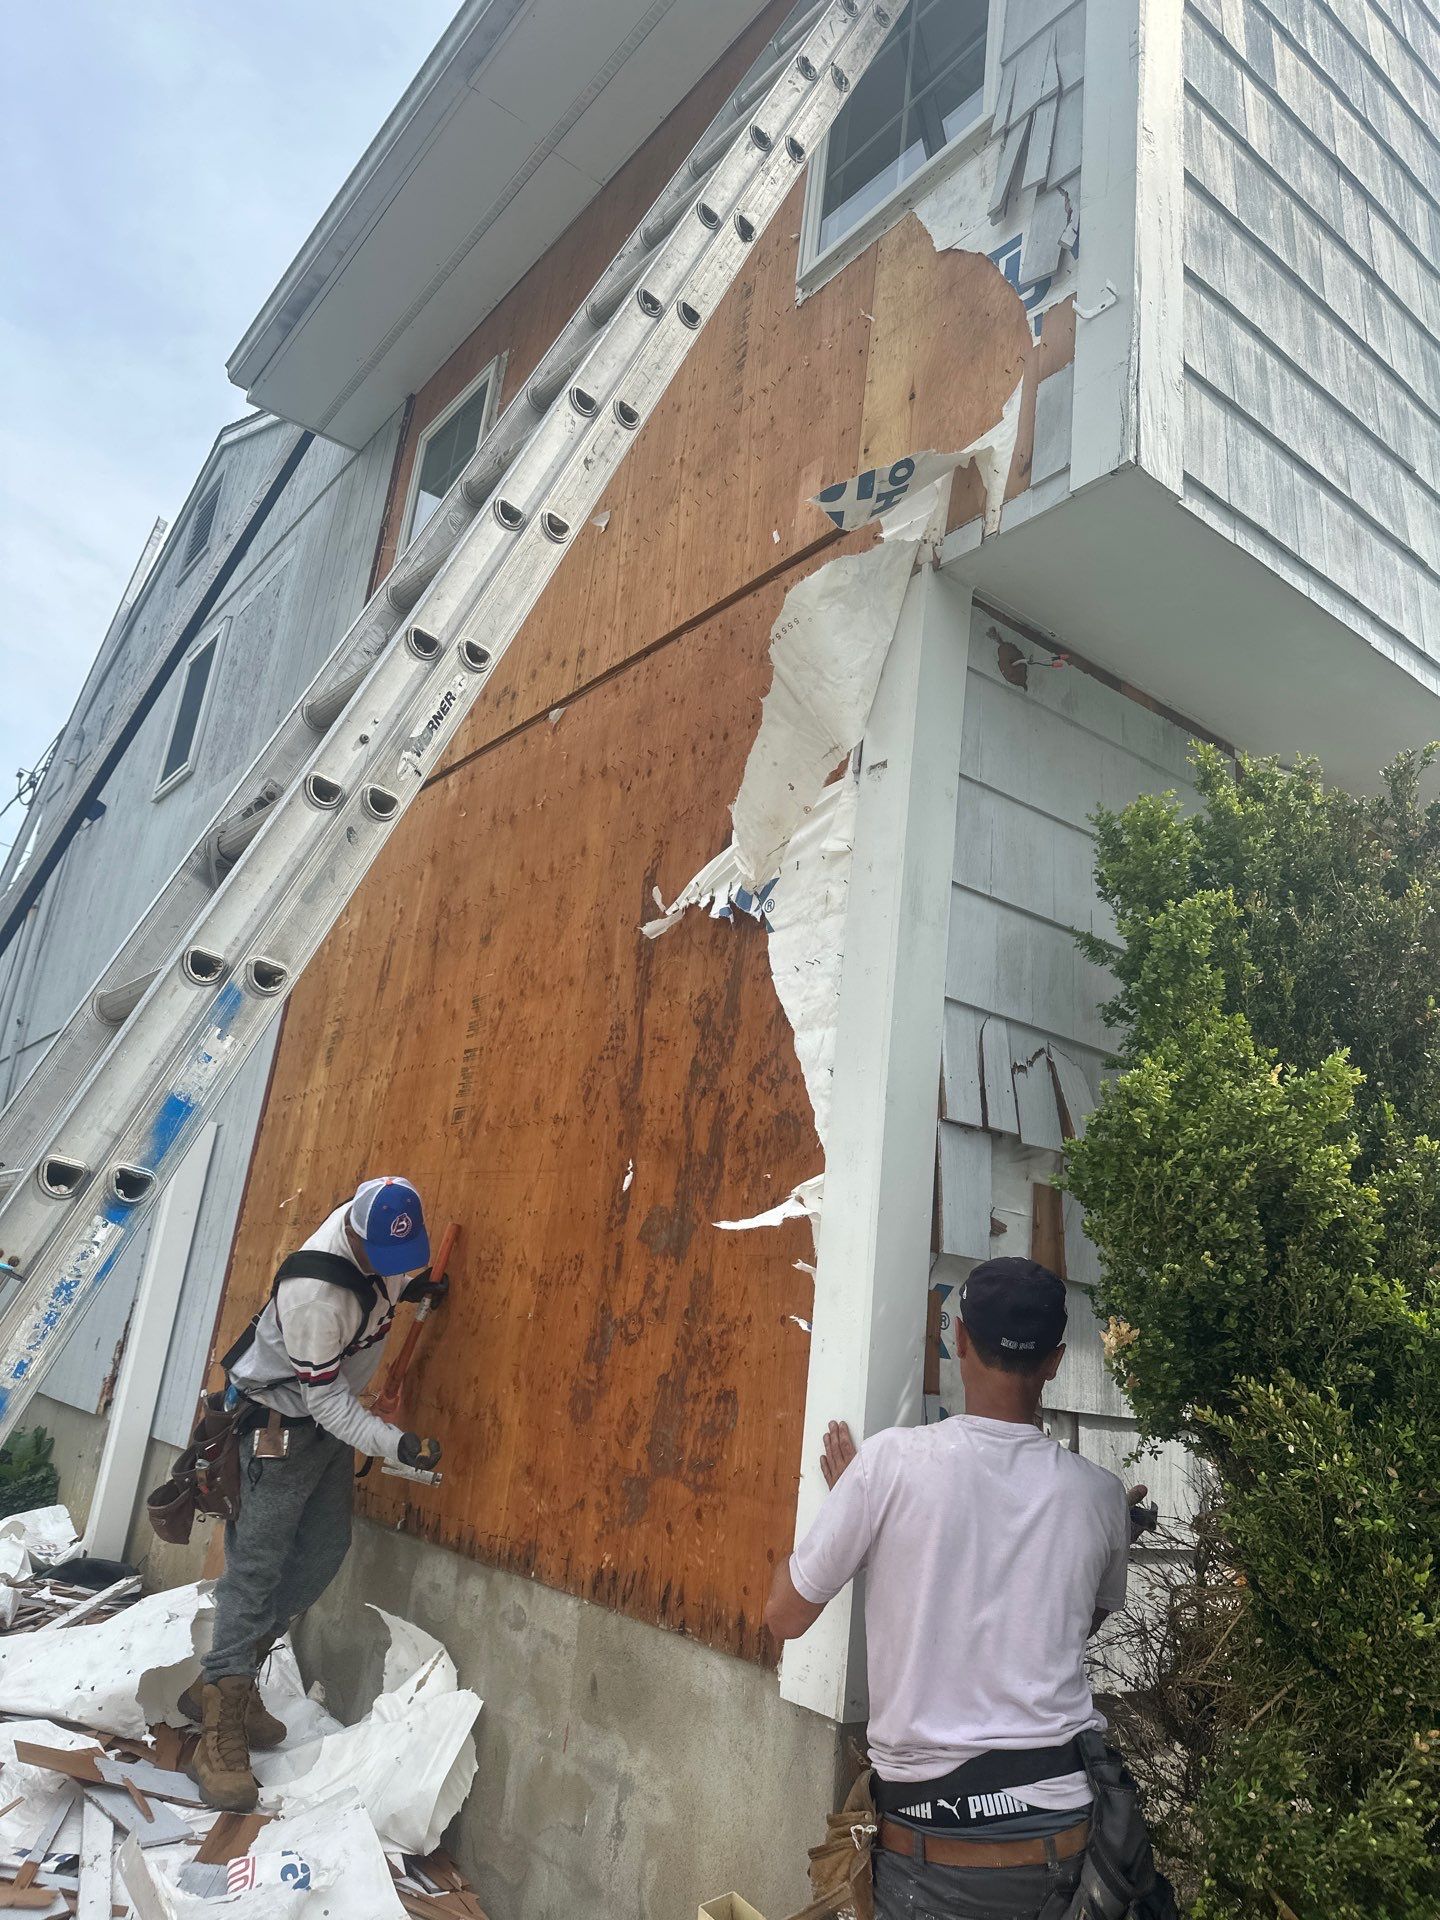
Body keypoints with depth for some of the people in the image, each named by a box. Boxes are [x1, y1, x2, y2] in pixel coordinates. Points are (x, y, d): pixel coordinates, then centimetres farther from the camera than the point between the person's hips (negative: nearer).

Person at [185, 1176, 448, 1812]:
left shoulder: (379, 1234, -14)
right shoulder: (314, 1291, -36)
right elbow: (328, 1400, -28)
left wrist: (410, 1288, -7)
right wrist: (397, 1445, -34)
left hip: (331, 1412, 8)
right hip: (281, 1422, -8)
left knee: (325, 1547, 10)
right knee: (256, 1564, -7)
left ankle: (227, 1677, 23)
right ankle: (222, 1731, 1)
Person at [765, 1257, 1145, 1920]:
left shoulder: (893, 1460, -13)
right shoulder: (1099, 1494, -3)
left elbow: (785, 1615, -3)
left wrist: (846, 1494, 10)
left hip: (927, 1847, -2)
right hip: (1065, 1834, 3)